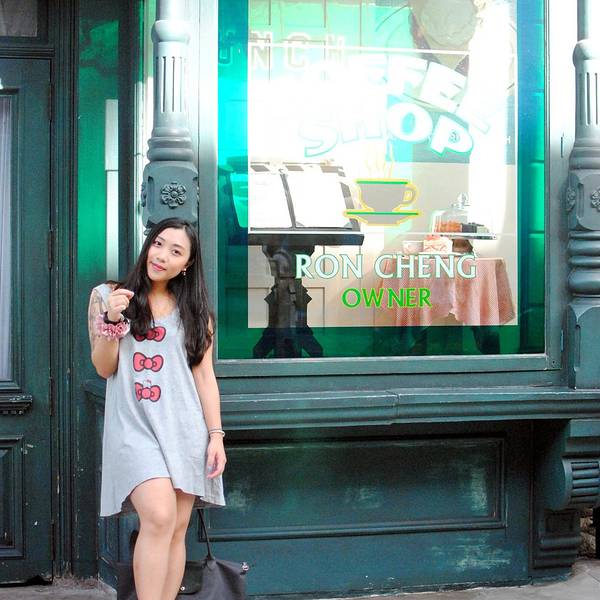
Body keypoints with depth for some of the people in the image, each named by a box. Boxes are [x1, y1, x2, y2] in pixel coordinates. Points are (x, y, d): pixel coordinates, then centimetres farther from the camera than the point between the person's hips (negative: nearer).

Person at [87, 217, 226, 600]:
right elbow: (104, 367, 5)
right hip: (134, 426, -2)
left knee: (176, 531, 1)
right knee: (159, 517, -22)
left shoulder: (194, 310, 13)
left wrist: (216, 434, 1)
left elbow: (205, 376, 9)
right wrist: (112, 321, -10)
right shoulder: (107, 295, 8)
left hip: (185, 430, 3)